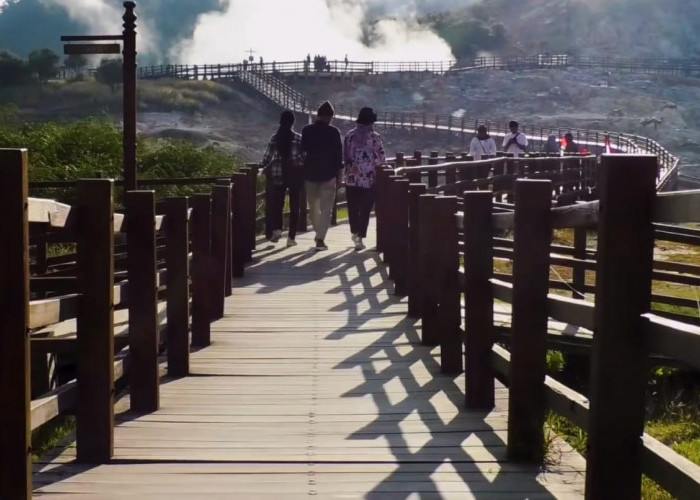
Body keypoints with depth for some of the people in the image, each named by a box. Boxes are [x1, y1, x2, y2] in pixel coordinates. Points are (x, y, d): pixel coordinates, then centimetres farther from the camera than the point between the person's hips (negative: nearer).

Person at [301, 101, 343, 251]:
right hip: (328, 174, -3)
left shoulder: (307, 130, 0)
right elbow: (338, 154, -6)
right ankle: (320, 239, -9)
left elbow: (302, 150, 8)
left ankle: (319, 233, 28)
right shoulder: (333, 132, -7)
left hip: (310, 173, 3)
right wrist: (338, 175, 1)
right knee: (326, 208, 0)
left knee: (313, 206, 17)